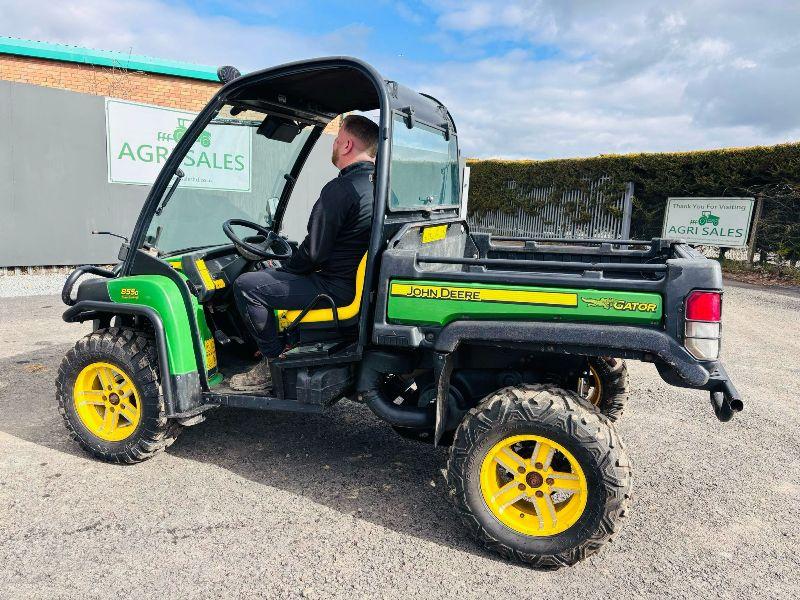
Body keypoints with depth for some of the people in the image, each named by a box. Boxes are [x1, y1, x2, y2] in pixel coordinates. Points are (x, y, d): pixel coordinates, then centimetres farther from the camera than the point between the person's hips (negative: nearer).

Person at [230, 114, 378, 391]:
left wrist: (286, 269, 1)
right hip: (354, 279, 10)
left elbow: (314, 251, -20)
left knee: (245, 285, -7)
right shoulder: (375, 185, 11)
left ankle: (274, 362, 3)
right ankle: (284, 343, 29)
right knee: (265, 274, 26)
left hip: (336, 287, -10)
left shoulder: (340, 189, -20)